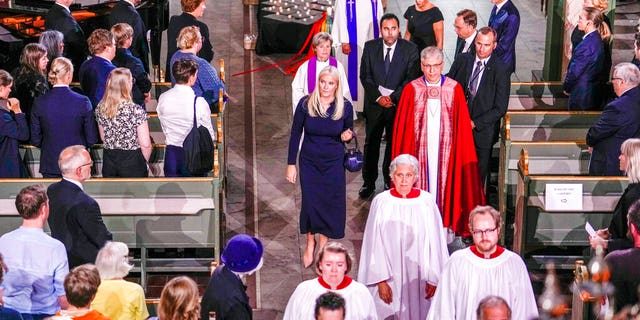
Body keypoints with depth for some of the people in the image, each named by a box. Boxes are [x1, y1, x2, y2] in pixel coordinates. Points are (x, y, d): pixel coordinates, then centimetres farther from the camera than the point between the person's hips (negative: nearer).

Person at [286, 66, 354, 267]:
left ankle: (324, 242, 23)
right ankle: (310, 242, 25)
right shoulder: (305, 104, -10)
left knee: (331, 202, 3)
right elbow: (295, 134, -2)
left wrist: (346, 136, -15)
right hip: (309, 161, 0)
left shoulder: (345, 107, -7)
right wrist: (291, 164, -2)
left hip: (334, 162, 0)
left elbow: (349, 131, 10)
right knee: (310, 201, 2)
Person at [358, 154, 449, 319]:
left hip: (419, 276, 1)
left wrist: (433, 279, -2)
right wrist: (380, 280, -8)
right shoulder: (381, 202, -6)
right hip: (390, 276, -1)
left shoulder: (427, 202, -5)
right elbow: (375, 245, -4)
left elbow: (435, 243, -1)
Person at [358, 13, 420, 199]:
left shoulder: (410, 49, -5)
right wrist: (378, 97, -12)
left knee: (394, 144, 8)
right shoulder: (370, 47, 0)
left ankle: (390, 181, 20)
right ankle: (369, 183, 18)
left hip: (398, 105, -1)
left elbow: (411, 79, -7)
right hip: (374, 103, 1)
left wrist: (393, 98, -15)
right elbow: (365, 76, -1)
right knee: (371, 144, 7)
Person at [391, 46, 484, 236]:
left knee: (444, 183, 4)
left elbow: (462, 124, 1)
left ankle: (446, 223, 14)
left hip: (446, 148, 0)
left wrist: (462, 149, -3)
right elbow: (402, 126, 1)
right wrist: (403, 153, -3)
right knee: (421, 183, 4)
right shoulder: (412, 89, -1)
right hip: (419, 148, 0)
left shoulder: (454, 89, -1)